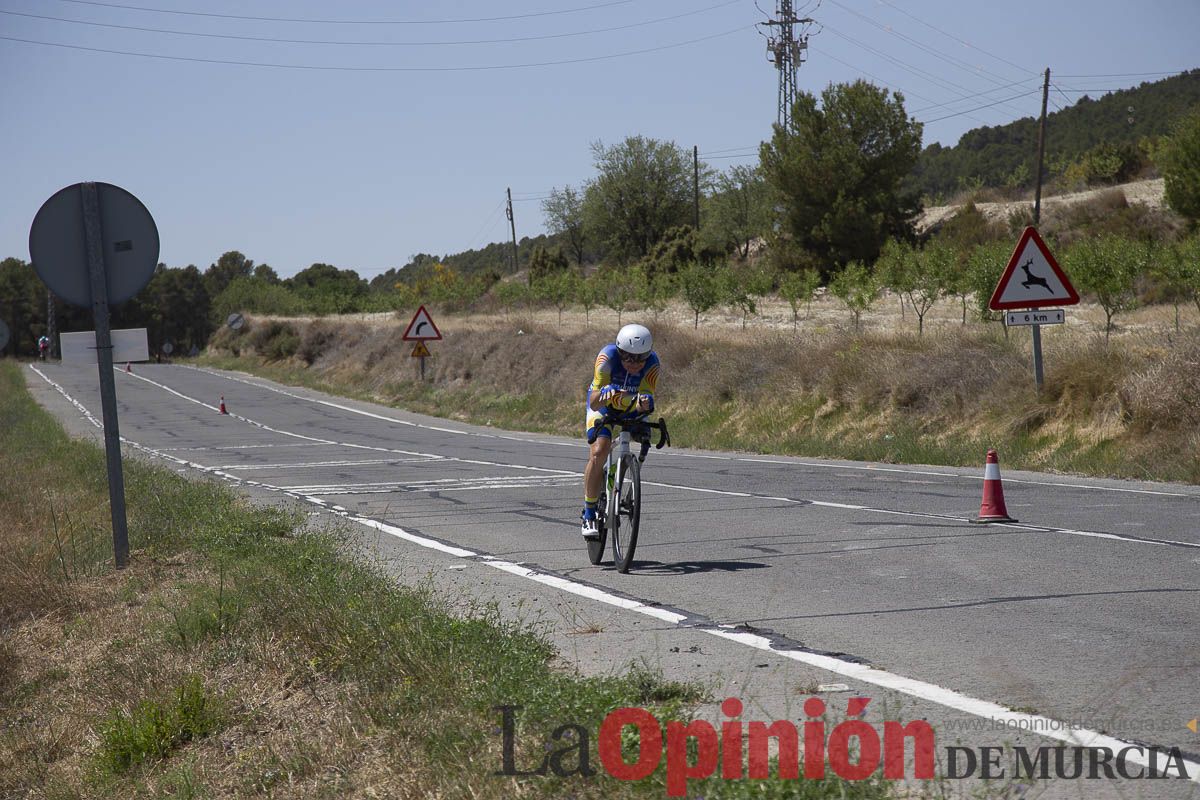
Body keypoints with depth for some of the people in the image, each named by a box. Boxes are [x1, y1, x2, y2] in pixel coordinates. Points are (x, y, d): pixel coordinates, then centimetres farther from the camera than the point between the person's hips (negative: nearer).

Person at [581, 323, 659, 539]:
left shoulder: (652, 363, -30)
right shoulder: (608, 356, -35)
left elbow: (645, 399, -34)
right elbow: (594, 402, -38)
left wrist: (645, 402, -57)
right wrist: (606, 393, -59)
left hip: (632, 404, 3)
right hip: (603, 403, -3)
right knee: (598, 452, -21)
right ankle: (589, 515, -10)